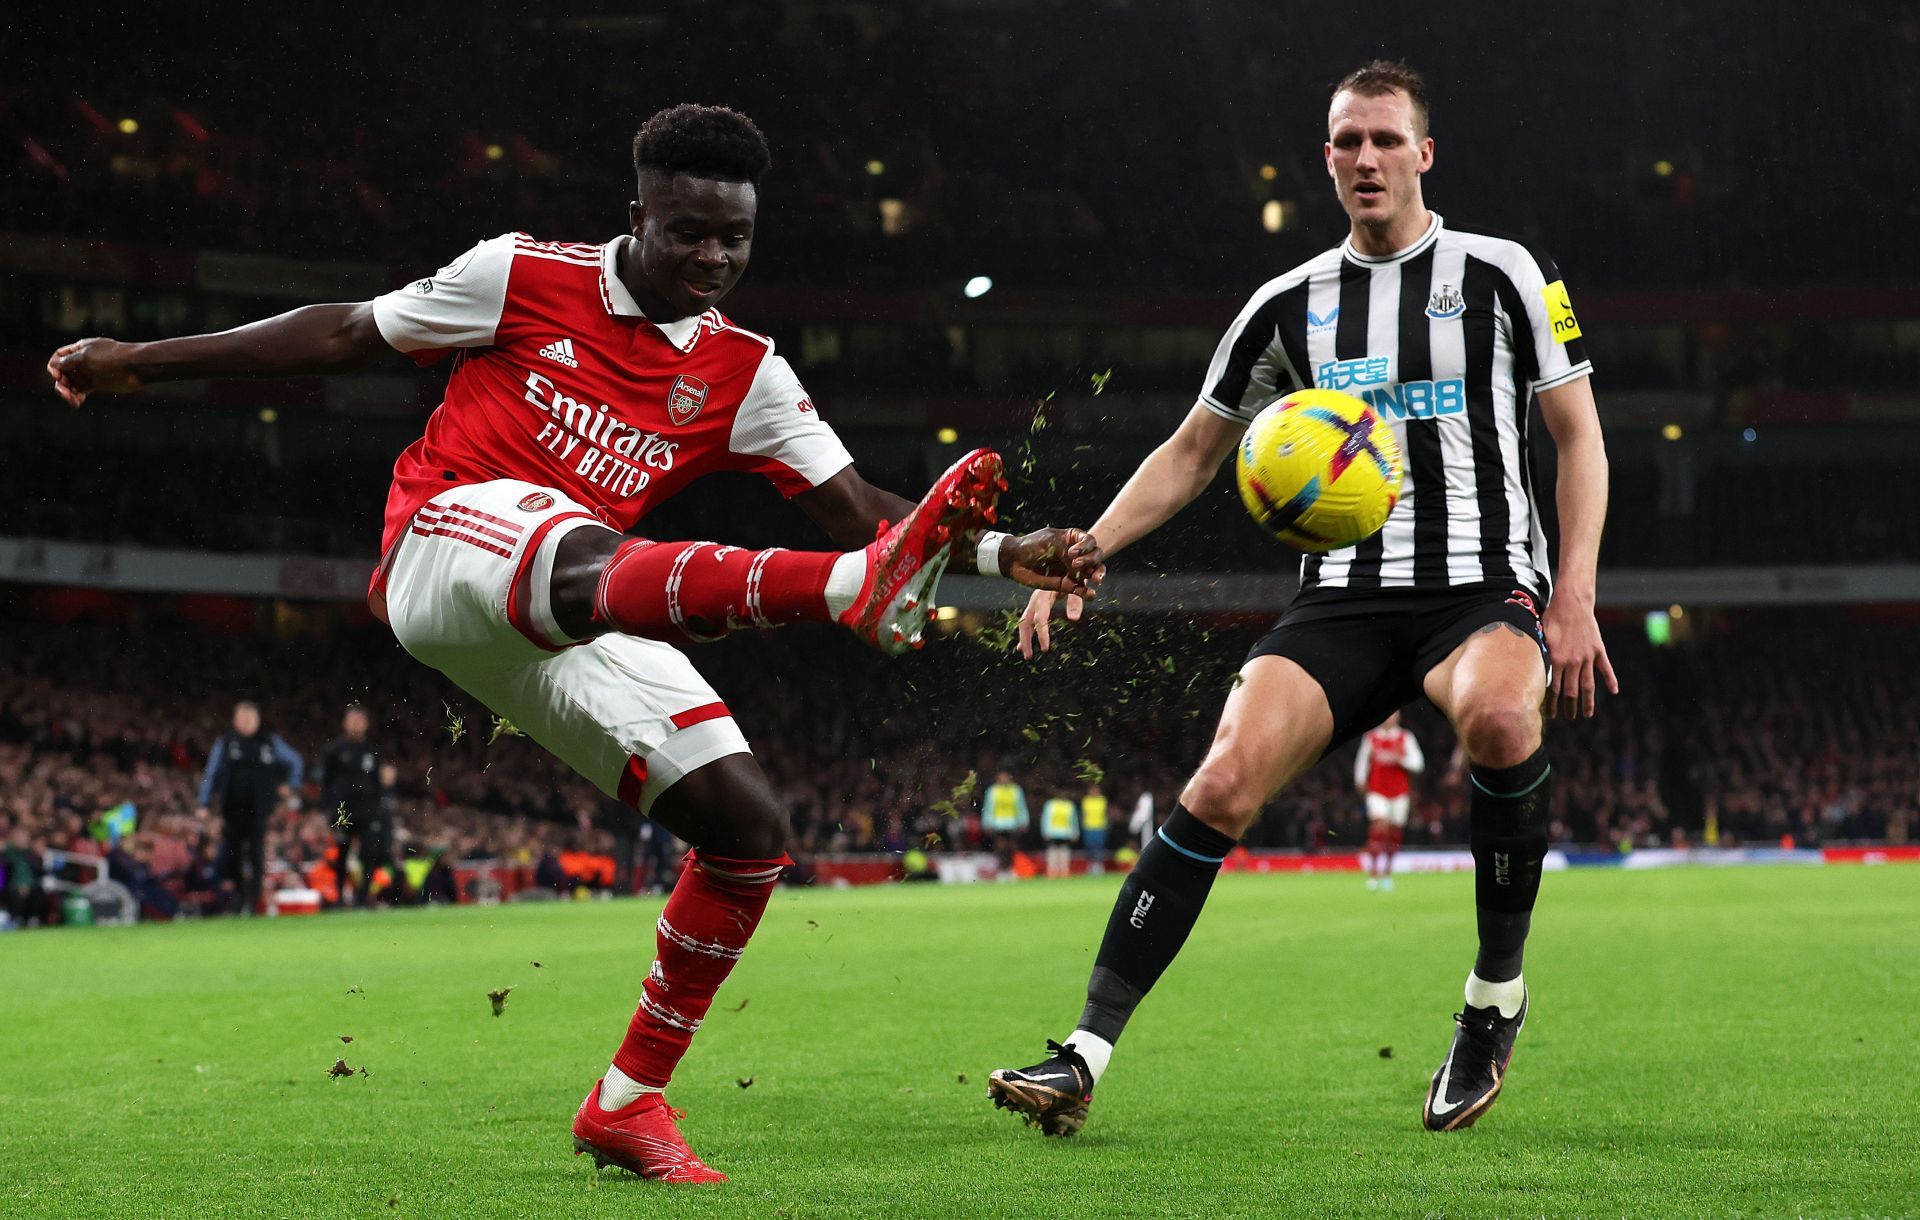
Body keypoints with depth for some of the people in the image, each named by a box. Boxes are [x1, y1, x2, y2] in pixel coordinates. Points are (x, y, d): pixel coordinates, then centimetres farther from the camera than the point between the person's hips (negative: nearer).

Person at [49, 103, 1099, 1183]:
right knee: (587, 561, -41)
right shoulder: (526, 275, 1)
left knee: (751, 827, -8)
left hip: (568, 644, 5)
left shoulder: (746, 374, 10)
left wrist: (998, 554, -10)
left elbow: (859, 509, 6)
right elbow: (344, 335, 10)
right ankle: (853, 587, -68)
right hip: (447, 545, -5)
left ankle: (628, 1104, 4)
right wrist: (141, 361, 12)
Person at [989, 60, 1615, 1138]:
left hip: (1484, 588, -2)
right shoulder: (1290, 304, 13)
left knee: (1498, 714, -37)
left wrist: (1575, 598, -6)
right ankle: (1085, 1058, -19)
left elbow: (1580, 436, 6)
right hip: (1343, 597, 2)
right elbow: (1193, 453, 20)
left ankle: (1497, 997, -15)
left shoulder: (1504, 272, 6)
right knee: (1223, 783, -21)